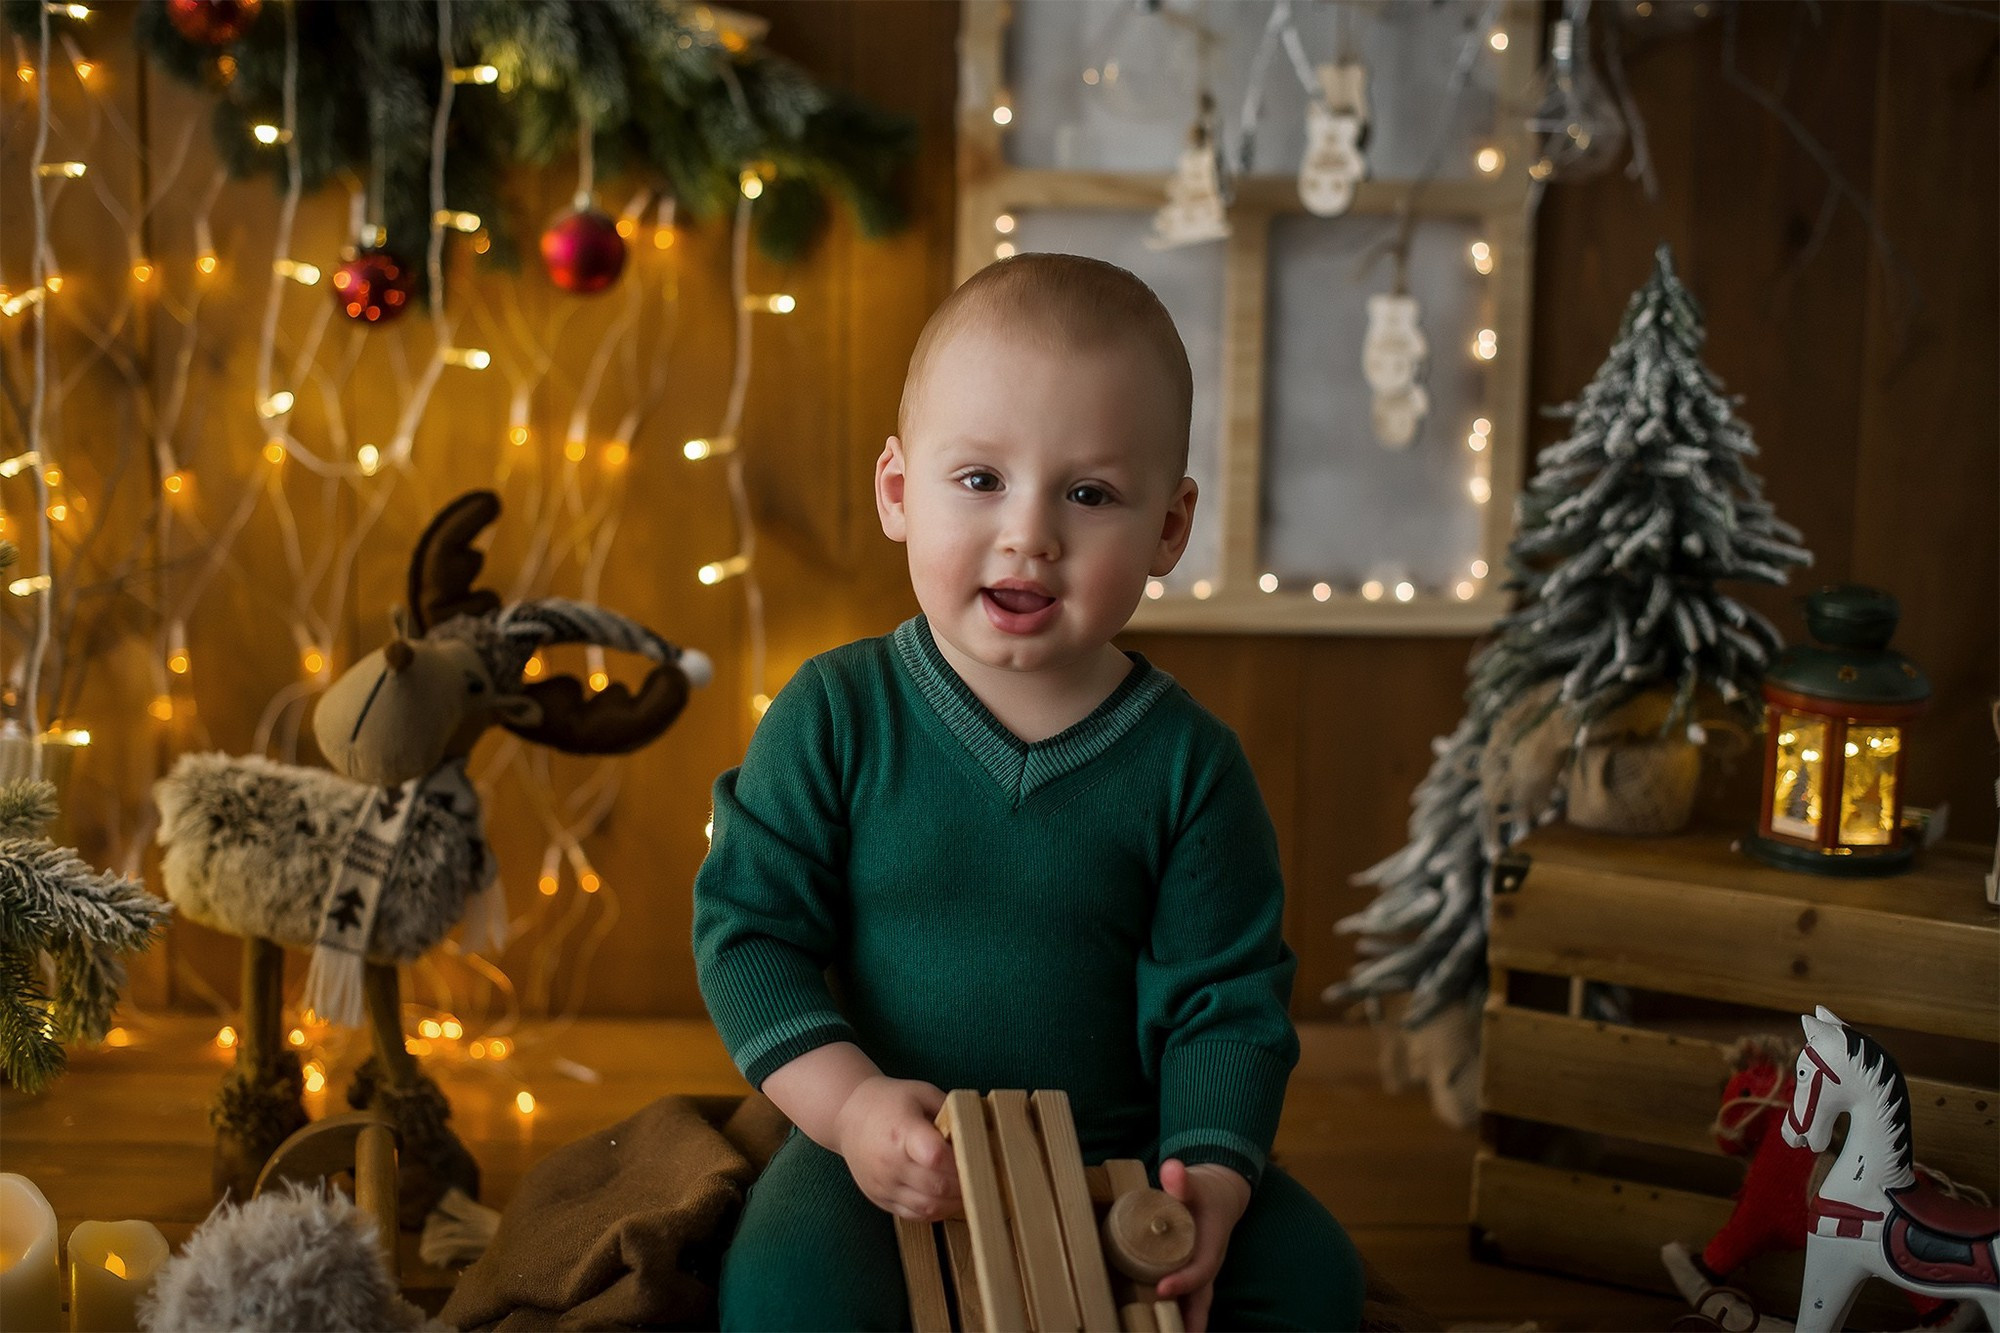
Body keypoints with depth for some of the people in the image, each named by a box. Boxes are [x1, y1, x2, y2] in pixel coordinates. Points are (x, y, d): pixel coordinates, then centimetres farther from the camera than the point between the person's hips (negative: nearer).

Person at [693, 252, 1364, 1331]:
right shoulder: (833, 714, -7)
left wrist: (1211, 1177, -17)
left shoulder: (1187, 759, -4)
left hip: (1121, 1151, 2)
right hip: (889, 1155, -2)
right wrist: (850, 1101, -19)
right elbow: (747, 926, -5)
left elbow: (1227, 996, -1)